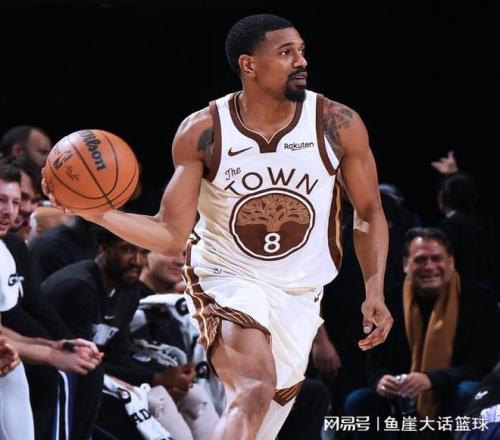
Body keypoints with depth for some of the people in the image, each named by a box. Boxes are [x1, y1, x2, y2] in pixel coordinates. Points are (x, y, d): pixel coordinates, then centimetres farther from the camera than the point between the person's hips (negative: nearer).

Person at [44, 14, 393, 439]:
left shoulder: (338, 125, -10)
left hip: (299, 295, 4)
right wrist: (97, 211, -24)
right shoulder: (203, 133, -12)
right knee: (256, 388, -30)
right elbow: (172, 235, -9)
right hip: (227, 280, -4)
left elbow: (369, 214, 3)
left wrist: (375, 293, -9)